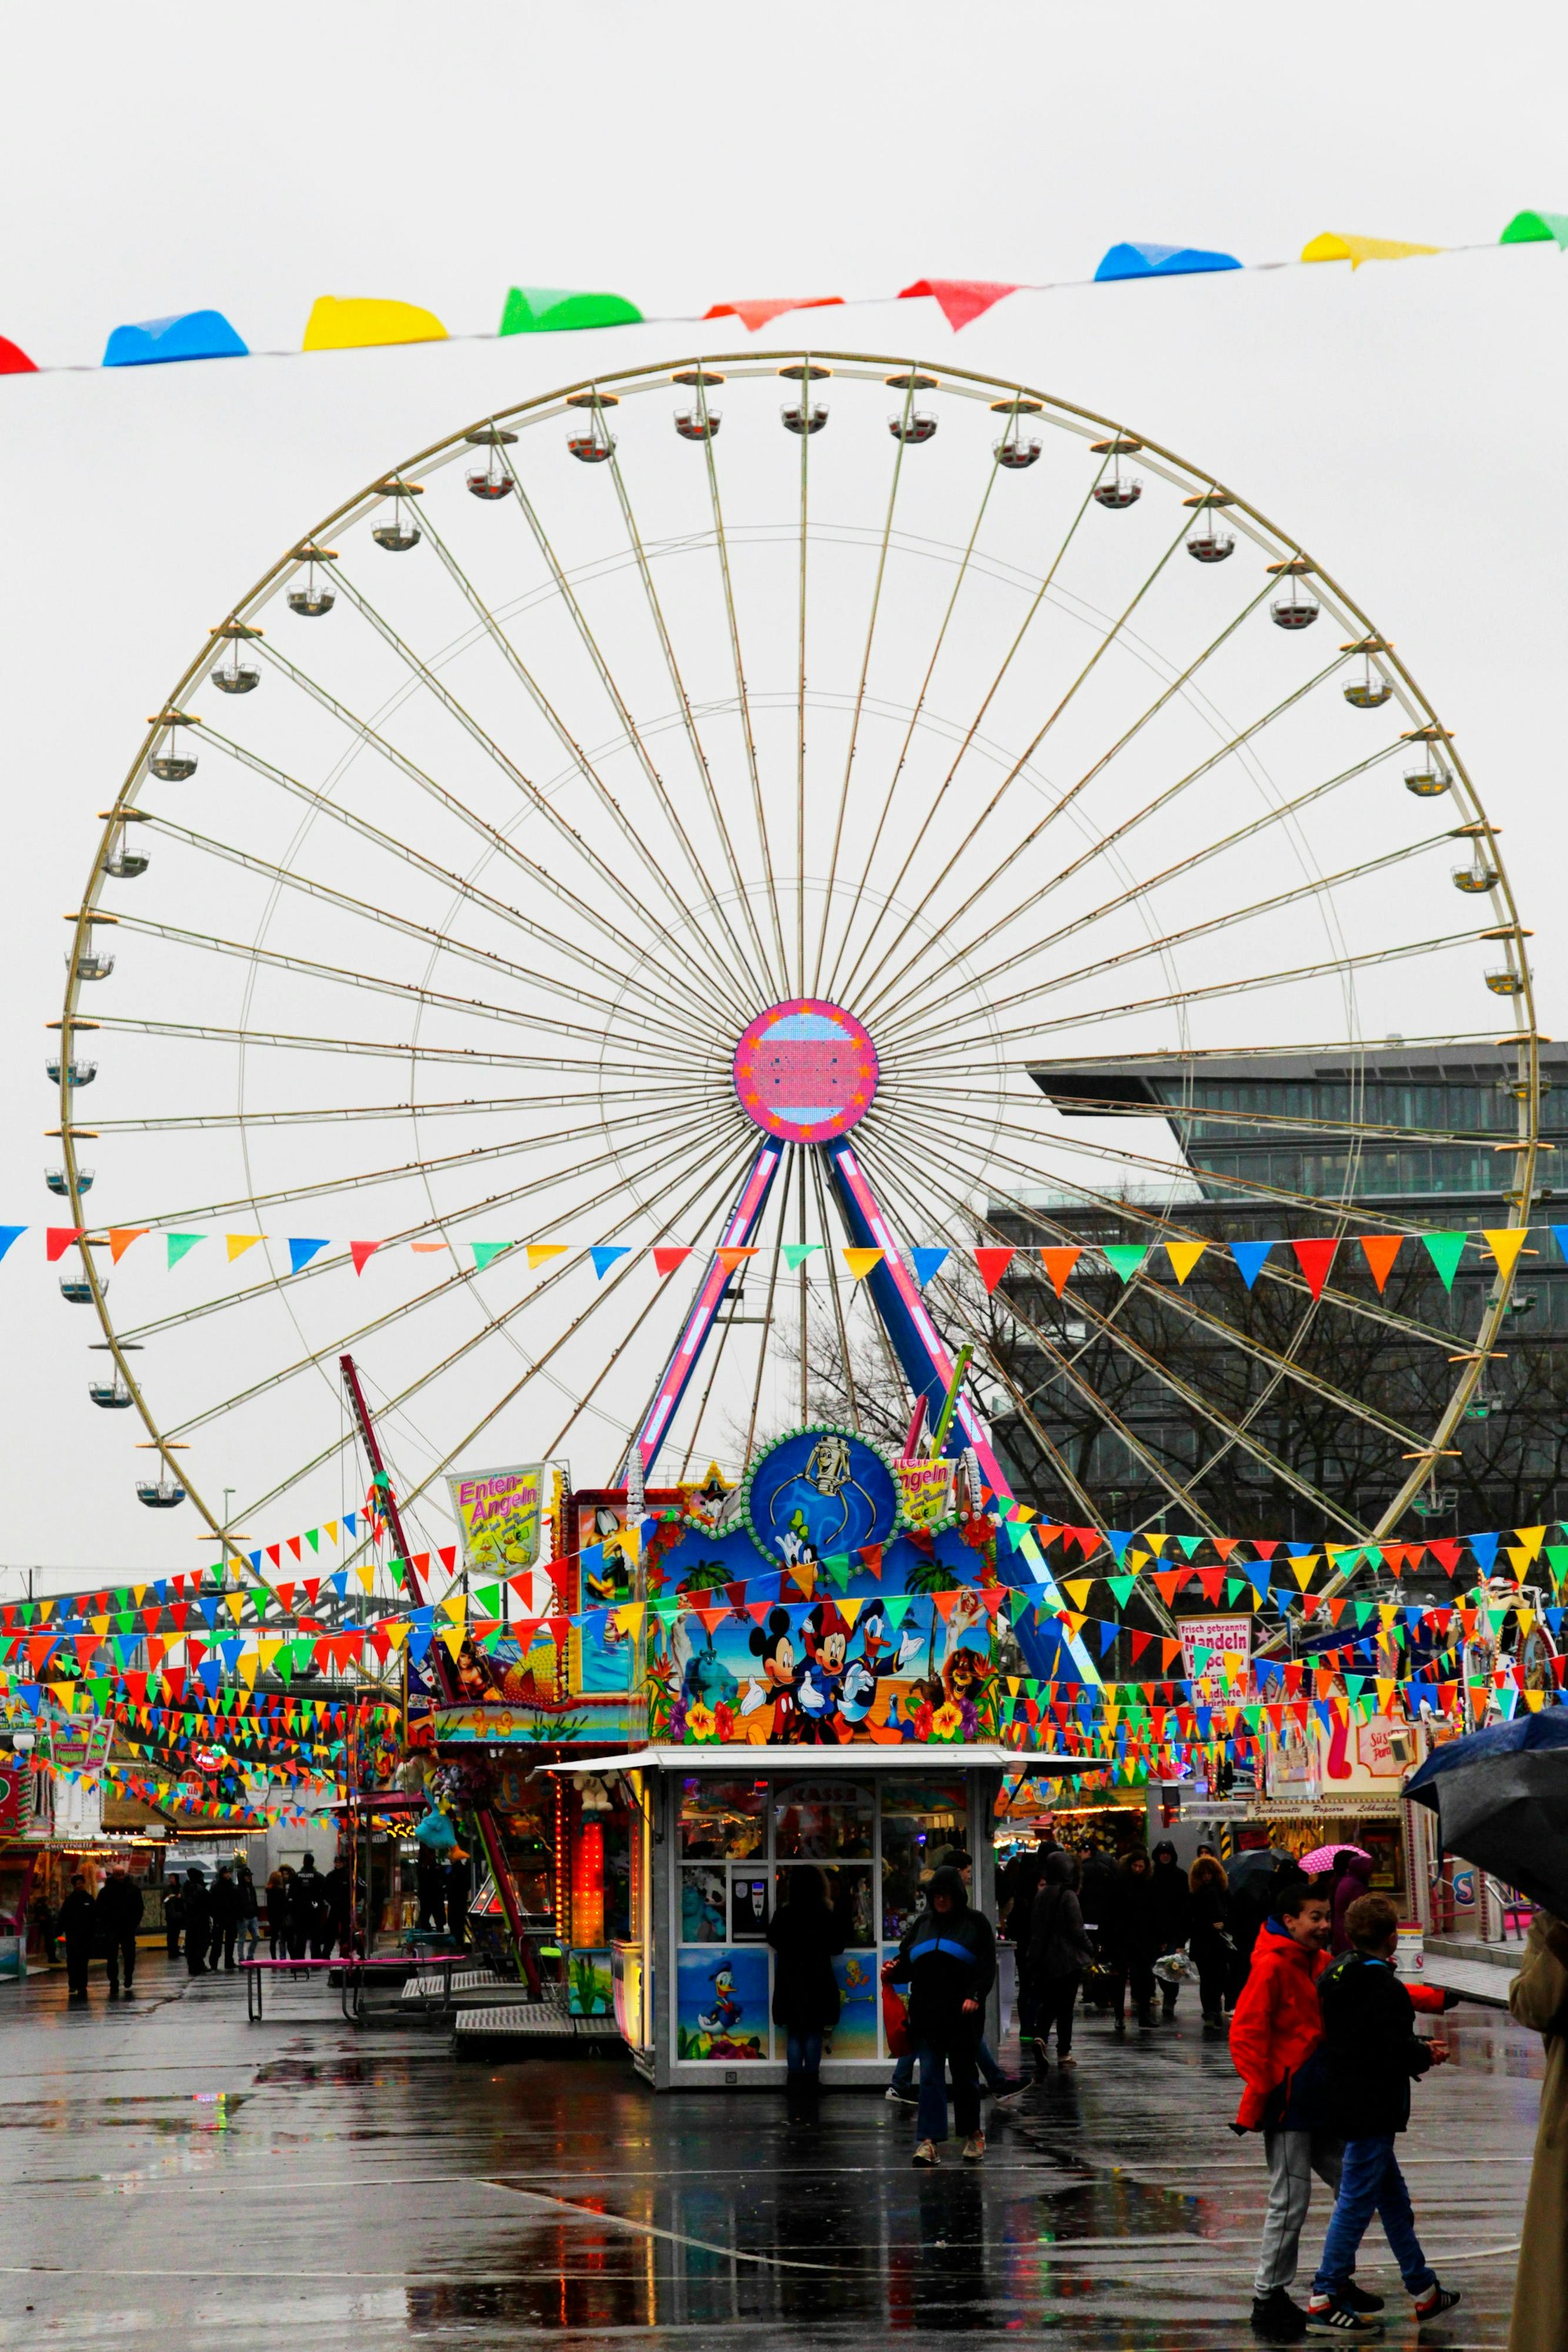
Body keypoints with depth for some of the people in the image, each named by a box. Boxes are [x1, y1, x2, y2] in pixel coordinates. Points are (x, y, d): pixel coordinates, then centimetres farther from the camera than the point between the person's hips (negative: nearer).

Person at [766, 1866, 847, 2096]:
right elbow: (838, 1945, 0)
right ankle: (810, 2079, 6)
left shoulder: (783, 1915, -9)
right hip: (818, 1982, -1)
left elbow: (773, 1940, 7)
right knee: (814, 2033, 7)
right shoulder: (827, 1917, -11)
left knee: (794, 2033, 9)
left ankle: (794, 2077, 5)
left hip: (790, 1982, 1)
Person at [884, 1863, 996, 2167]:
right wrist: (894, 1972, -4)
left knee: (964, 2073, 4)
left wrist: (975, 1996, -15)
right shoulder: (922, 1923, 16)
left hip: (962, 2013, -3)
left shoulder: (975, 1922, 5)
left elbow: (987, 1965, -1)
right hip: (926, 2012, 3)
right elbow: (907, 1961, 18)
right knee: (930, 2074, -3)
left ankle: (973, 2134, 18)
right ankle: (928, 2140, -5)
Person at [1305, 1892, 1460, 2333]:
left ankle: (1422, 2288, 28)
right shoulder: (1386, 1989, -20)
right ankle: (1324, 2299, 0)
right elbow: (1398, 2052, -22)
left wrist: (1417, 2049, 15)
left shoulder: (1337, 1975, 7)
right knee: (1356, 2201, -3)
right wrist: (1427, 2055, -2)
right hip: (1372, 2110, -10)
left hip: (1346, 2099, 10)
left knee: (1393, 2197, 18)